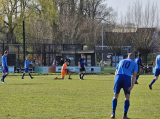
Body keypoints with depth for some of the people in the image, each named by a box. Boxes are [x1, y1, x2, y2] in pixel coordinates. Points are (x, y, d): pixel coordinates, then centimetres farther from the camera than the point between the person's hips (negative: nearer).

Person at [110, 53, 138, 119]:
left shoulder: (121, 61, 29)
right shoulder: (134, 64, 19)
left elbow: (116, 72, 20)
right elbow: (134, 75, 3)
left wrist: (115, 83, 16)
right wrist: (132, 86, -4)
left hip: (118, 77, 2)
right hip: (127, 78, -2)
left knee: (115, 96, 17)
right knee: (127, 97, 13)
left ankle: (113, 113, 7)